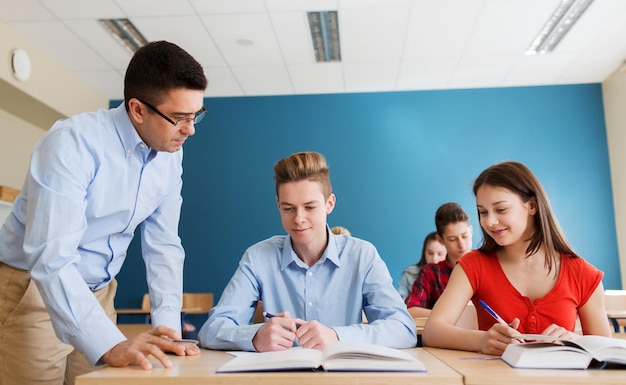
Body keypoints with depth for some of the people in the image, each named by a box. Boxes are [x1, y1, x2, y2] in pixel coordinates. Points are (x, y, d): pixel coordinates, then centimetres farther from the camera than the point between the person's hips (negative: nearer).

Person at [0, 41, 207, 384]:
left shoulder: (170, 155, -5)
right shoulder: (72, 143, -25)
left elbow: (162, 246, -2)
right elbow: (51, 257, -32)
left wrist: (168, 326, -13)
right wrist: (110, 345, -39)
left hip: (98, 293, 6)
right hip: (33, 288, -5)